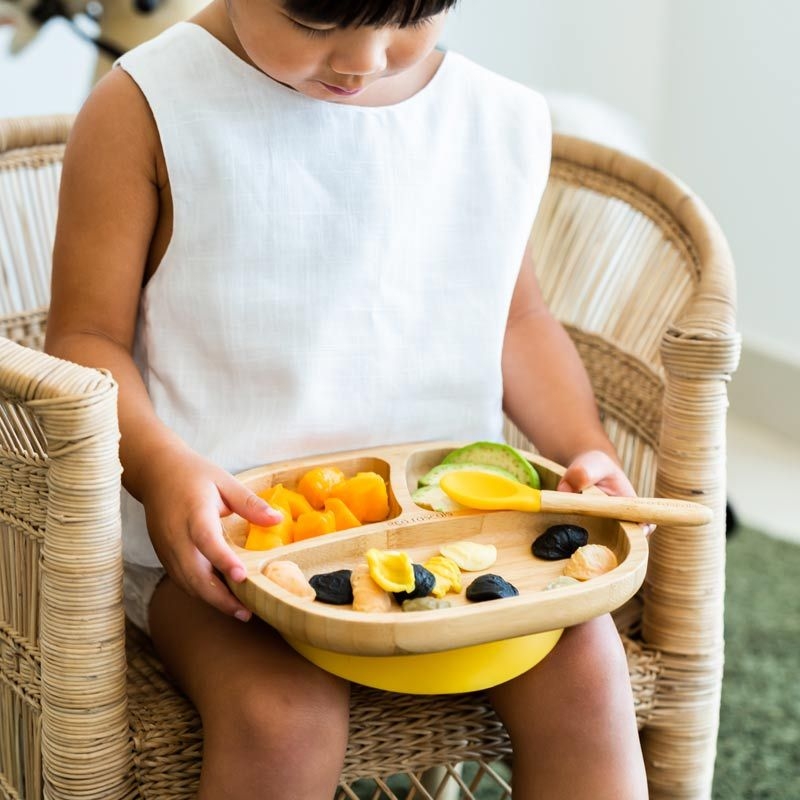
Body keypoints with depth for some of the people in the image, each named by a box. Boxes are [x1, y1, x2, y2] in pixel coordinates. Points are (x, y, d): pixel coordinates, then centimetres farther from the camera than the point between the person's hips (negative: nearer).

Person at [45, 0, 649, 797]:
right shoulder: (144, 110, -6)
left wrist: (585, 452, 0)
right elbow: (88, 336, -6)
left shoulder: (503, 119, 6)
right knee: (283, 714, -30)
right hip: (223, 530, -3)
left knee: (584, 666, -18)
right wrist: (157, 466, -25)